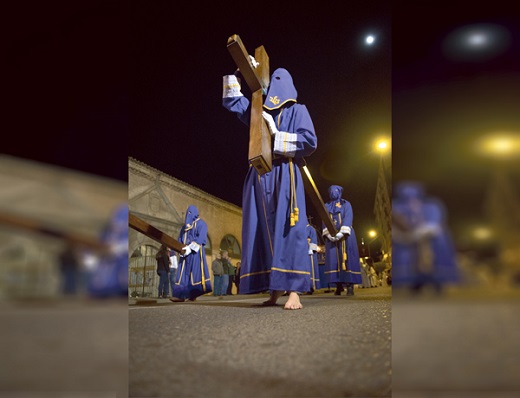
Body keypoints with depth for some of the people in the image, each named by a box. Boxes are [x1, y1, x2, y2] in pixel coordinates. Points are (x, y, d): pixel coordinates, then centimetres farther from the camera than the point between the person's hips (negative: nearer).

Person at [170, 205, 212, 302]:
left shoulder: (200, 223, 3)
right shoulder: (185, 225, 23)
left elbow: (201, 238, -10)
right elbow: (180, 238, 16)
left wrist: (190, 248, -19)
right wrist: (181, 248, -4)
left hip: (196, 252, -6)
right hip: (185, 252, 6)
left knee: (195, 272, -12)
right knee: (183, 273, -3)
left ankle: (193, 295, -13)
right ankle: (181, 295, -8)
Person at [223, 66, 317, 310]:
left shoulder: (297, 110, 11)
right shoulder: (259, 110, 24)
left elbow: (310, 141, -2)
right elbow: (231, 101, 34)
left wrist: (277, 135, -3)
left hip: (284, 175, -5)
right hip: (260, 177, 5)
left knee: (288, 228, -14)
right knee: (263, 230, -2)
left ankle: (293, 291, -16)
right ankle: (275, 289, 1)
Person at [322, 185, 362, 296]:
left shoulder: (346, 204, 9)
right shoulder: (327, 206, 17)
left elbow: (348, 218, -6)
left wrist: (341, 233, -21)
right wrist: (328, 234, -13)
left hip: (345, 235, -2)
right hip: (331, 236, 3)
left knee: (347, 259, -10)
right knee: (334, 259, -6)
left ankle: (350, 285, -13)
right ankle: (338, 285, -6)